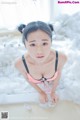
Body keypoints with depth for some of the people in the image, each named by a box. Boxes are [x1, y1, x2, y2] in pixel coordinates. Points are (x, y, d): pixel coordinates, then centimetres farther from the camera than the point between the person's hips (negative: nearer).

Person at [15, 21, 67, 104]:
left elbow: (58, 72, -18)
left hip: (51, 78, 0)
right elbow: (27, 78, -18)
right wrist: (40, 92, -5)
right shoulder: (20, 63, -43)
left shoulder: (61, 58, -44)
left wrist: (53, 92, -4)